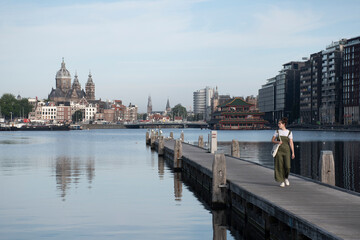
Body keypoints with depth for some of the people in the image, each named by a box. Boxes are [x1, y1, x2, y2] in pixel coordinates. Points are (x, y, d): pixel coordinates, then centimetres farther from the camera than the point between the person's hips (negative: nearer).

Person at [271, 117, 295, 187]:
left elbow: (291, 143, -1)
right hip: (279, 151, 1)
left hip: (286, 151, -1)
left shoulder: (289, 132, 1)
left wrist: (293, 153, -6)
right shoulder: (277, 131, 4)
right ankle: (282, 181, 5)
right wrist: (278, 142, -16)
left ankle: (286, 178, 20)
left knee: (287, 166, -9)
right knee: (280, 166, -5)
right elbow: (272, 140, 5)